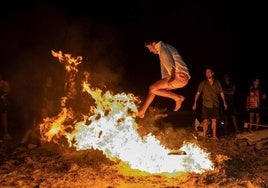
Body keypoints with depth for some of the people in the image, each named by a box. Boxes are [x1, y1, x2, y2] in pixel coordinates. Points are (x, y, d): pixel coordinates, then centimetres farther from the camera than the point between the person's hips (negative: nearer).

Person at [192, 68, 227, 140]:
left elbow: (221, 93, 11)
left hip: (215, 105, 2)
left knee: (214, 120, 7)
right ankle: (204, 137, 4)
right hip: (206, 105, -2)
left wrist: (224, 103, 10)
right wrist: (195, 103, -10)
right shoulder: (203, 83, 0)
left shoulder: (217, 83, 5)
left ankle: (214, 136, 18)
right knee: (205, 121, -3)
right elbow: (198, 93, -3)